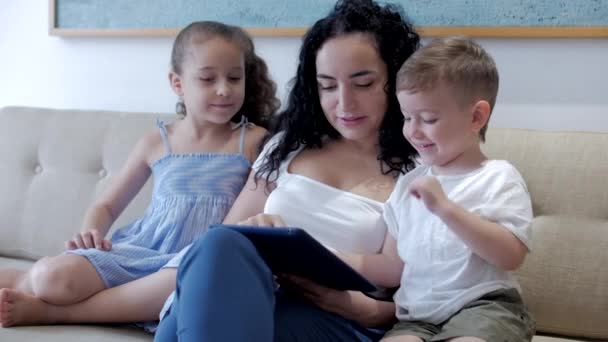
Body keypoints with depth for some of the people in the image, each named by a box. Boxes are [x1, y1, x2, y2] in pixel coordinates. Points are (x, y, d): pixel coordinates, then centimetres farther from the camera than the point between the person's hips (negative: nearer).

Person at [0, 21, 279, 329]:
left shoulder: (253, 141, 5)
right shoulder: (156, 143, 10)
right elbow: (106, 205, 18)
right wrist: (91, 233, -4)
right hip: (141, 249, 1)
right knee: (53, 276, -30)